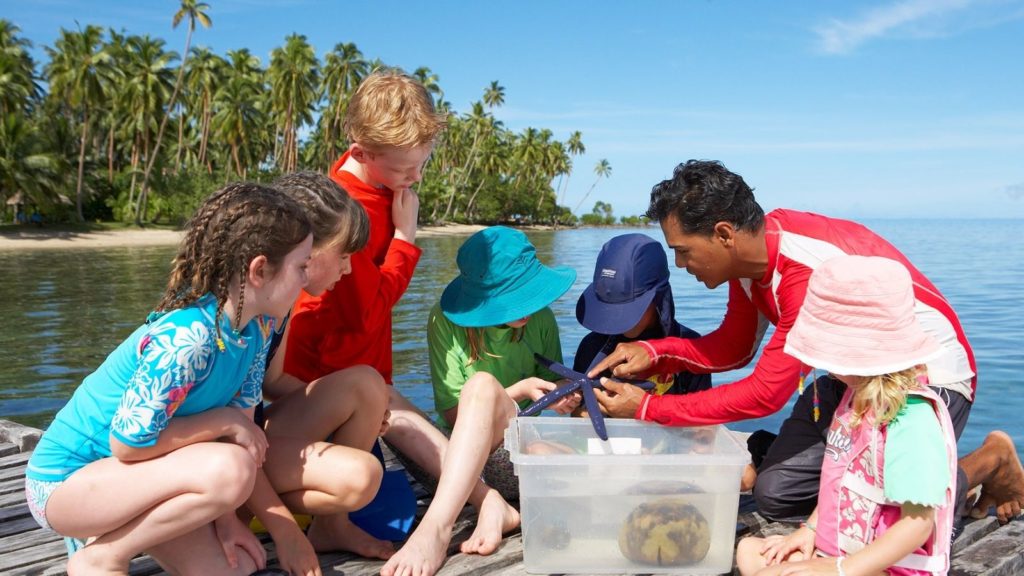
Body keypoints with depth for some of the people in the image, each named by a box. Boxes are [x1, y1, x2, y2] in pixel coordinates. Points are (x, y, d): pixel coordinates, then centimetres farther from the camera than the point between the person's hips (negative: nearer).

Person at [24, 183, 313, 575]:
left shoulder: (259, 324, -5)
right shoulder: (186, 337, -31)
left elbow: (242, 418, 0)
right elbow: (129, 442, -26)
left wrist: (225, 514, -6)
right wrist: (223, 420, -18)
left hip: (130, 473, 8)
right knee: (228, 471, -31)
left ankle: (109, 528, 17)